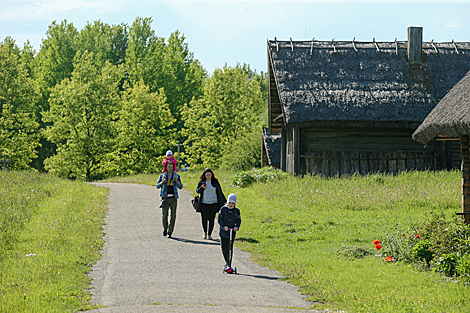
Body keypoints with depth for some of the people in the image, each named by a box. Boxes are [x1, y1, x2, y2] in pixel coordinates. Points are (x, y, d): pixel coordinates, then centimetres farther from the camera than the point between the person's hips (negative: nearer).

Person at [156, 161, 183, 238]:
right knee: (164, 215, -11)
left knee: (173, 216, -4)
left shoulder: (177, 176, 8)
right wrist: (162, 182, -20)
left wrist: (177, 181, -18)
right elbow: (157, 186, 1)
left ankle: (170, 232, 6)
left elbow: (180, 187, 1)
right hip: (165, 198, -1)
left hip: (173, 198, 1)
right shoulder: (162, 176, 7)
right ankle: (165, 228, 17)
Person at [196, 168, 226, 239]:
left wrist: (224, 201, 10)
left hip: (213, 203, 0)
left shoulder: (215, 181, 3)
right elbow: (197, 190, 8)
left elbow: (220, 192, 9)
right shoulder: (201, 181, 3)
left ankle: (209, 234, 11)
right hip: (204, 204, 0)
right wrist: (202, 187, -13)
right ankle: (205, 232, 23)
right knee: (204, 219, 0)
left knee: (211, 220, -1)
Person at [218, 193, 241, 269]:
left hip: (232, 231, 0)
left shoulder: (236, 211, 4)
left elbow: (238, 220, 6)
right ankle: (227, 262, 23)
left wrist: (237, 226, -14)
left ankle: (229, 264, 2)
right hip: (223, 231, 0)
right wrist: (223, 226, -21)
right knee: (224, 248, 2)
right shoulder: (223, 209, -2)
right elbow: (220, 219, -5)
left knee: (230, 248, -4)